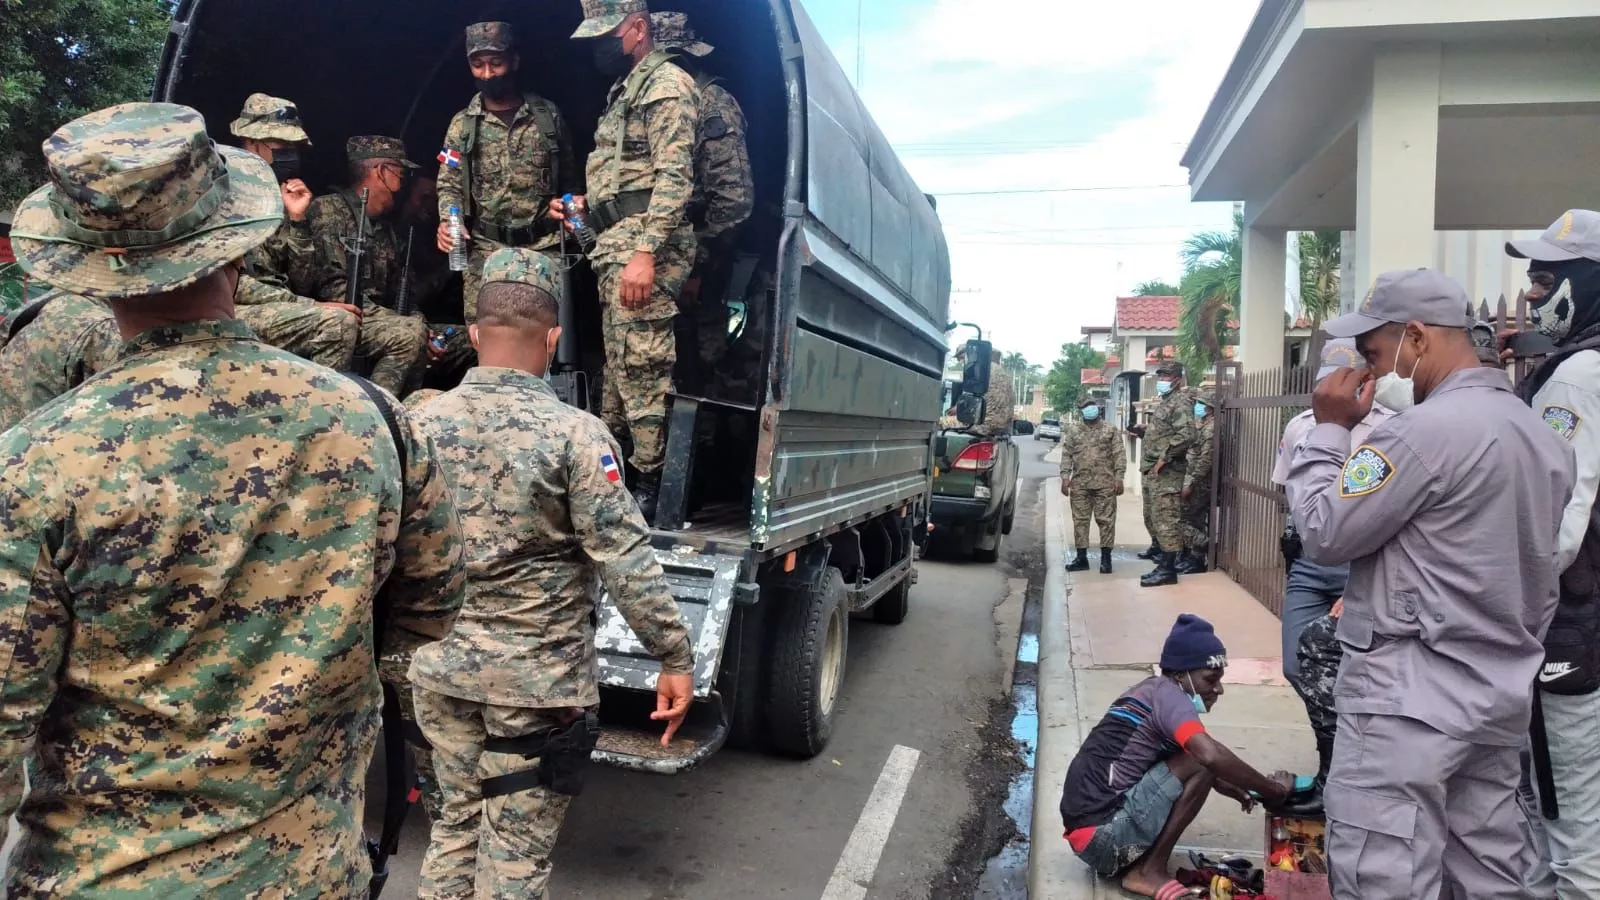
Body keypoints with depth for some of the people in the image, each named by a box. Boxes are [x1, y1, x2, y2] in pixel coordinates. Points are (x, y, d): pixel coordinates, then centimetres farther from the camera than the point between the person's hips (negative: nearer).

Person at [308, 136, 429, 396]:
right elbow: (333, 288, -14)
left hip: (382, 323, 8)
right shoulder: (328, 209, -3)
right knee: (411, 333, -28)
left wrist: (422, 328, -1)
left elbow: (399, 292, 20)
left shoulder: (387, 227, 21)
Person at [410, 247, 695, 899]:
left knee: (458, 821, 22)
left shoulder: (423, 423, -1)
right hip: (538, 676, -5)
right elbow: (627, 560, -18)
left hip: (443, 668, 5)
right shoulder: (575, 433, -15)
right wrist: (675, 657, -11)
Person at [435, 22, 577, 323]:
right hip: (485, 250, 1)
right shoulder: (462, 125, 7)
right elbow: (450, 186, 6)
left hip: (544, 247, -1)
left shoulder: (548, 115, 5)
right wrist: (447, 223, -12)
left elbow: (569, 179, 12)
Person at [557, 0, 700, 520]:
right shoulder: (627, 89, 25)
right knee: (617, 362, 12)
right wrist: (584, 206, 16)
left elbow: (673, 178, -18)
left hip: (643, 246, -10)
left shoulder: (668, 84, -6)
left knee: (642, 365, -11)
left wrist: (644, 253, -25)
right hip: (615, 244, 10)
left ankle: (651, 486, -7)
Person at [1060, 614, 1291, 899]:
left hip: (1088, 827, 10)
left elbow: (1201, 765, 33)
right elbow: (1211, 756, -28)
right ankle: (1149, 872, -5)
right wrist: (1273, 789, -13)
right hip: (1100, 832, -10)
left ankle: (1121, 861, 14)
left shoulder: (1151, 692, 18)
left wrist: (1238, 791, 19)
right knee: (1200, 762, -13)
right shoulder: (1167, 694, -10)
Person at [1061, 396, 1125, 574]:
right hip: (1080, 483, 2)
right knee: (1080, 520, 4)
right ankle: (1081, 557, 11)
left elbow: (1119, 454, 1)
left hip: (1105, 483, -2)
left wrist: (1119, 478, -8)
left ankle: (1106, 558, 5)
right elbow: (1066, 455, 7)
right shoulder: (1073, 430, 10)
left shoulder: (1110, 430, 6)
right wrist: (1065, 477, -3)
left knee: (1106, 520, -1)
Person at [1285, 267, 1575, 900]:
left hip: (1410, 697, -10)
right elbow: (1533, 573, 18)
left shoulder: (1426, 428, -18)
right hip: (1500, 694, 10)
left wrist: (1329, 430, -4)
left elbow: (1324, 533, -14)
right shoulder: (1542, 435, 13)